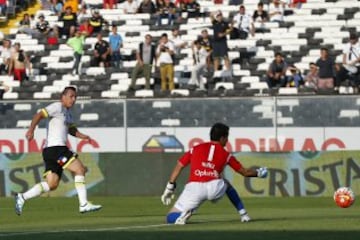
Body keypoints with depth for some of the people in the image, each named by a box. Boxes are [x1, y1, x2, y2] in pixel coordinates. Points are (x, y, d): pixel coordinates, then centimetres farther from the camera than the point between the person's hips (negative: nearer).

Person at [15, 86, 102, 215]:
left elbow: (72, 129, 29)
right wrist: (31, 130, -30)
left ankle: (22, 197, 7)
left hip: (59, 149, 10)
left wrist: (82, 136, 8)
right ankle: (84, 204, -11)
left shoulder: (68, 113, 23)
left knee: (52, 184, 5)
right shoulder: (57, 107, -6)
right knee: (80, 169, -11)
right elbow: (39, 115, -15)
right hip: (55, 147, -10)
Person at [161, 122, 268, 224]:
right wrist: (258, 173, 45)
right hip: (215, 188, 1)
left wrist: (169, 187, 14)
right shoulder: (226, 155, 18)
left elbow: (179, 166, 13)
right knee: (226, 184, 38)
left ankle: (185, 212, -27)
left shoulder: (195, 149, 20)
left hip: (194, 188, -1)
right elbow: (245, 172, 25)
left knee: (171, 218, 8)